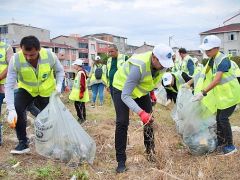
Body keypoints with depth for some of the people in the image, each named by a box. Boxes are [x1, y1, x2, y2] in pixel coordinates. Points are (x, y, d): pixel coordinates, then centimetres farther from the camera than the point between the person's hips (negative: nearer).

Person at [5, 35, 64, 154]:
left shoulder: (50, 56, -29)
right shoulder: (15, 60, -32)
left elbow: (59, 70, -7)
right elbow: (9, 86, -30)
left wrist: (59, 85, -22)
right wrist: (11, 110, -36)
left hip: (46, 90, 1)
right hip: (26, 89, 0)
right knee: (17, 110, -23)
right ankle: (23, 143, -7)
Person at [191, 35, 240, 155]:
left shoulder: (223, 60, -24)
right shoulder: (211, 60, 3)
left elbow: (217, 80, -33)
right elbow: (203, 75, 9)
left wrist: (203, 92, -37)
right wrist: (189, 83, 3)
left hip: (230, 95, -9)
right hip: (222, 95, 9)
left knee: (223, 118, -8)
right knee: (219, 118, 11)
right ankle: (220, 144, 24)